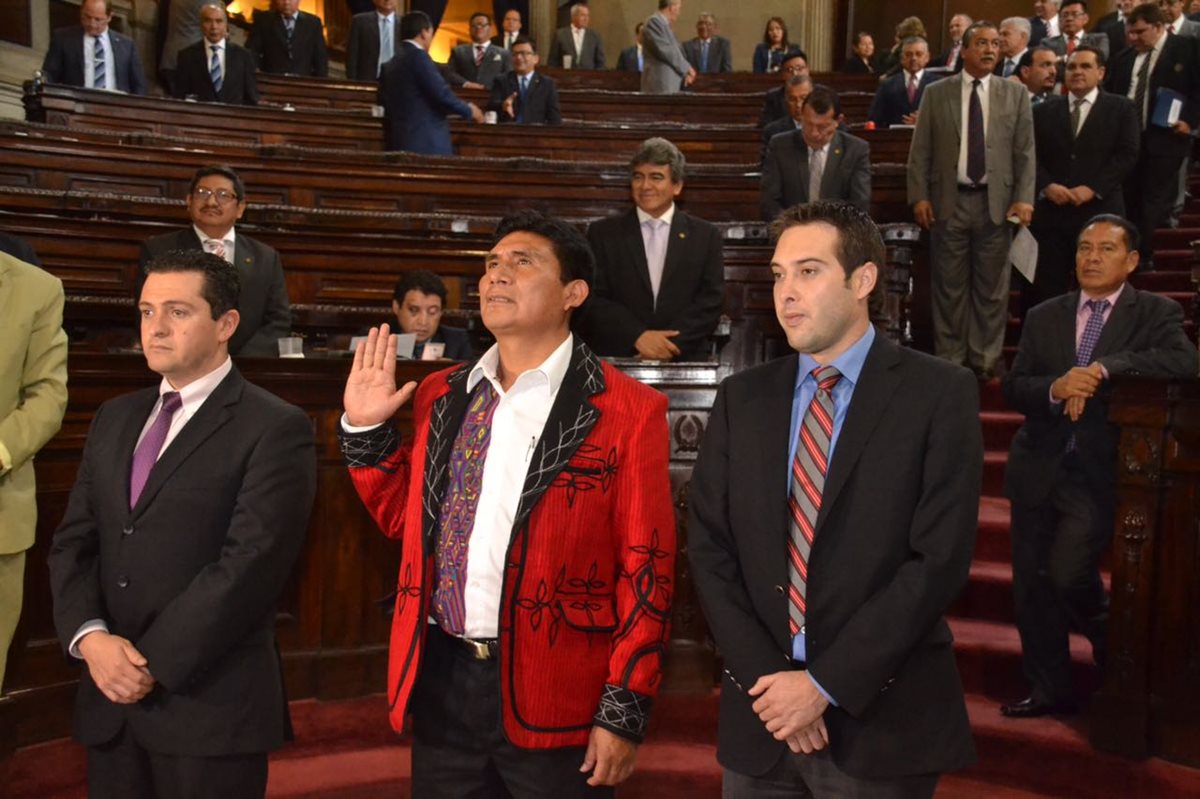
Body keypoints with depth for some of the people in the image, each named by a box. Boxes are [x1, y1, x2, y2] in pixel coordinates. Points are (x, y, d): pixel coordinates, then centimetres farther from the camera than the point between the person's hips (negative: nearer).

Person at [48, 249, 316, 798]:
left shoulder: (275, 429, -10)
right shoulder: (114, 418, 12)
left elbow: (248, 566, -17)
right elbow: (73, 542, 8)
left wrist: (153, 664, -15)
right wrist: (89, 637, -8)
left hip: (210, 704, -5)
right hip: (109, 699, 6)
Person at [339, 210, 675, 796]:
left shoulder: (628, 411, -9)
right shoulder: (441, 396, 6)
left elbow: (645, 571, -9)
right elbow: (408, 521, 14)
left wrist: (624, 711, -9)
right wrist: (366, 429, 3)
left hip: (553, 695, -4)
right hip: (440, 682, 5)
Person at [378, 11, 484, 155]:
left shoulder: (393, 62, 16)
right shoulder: (418, 55, -9)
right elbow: (442, 94, -15)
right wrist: (469, 110, 0)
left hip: (401, 141, 9)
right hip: (424, 142, -9)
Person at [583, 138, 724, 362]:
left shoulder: (705, 235, 10)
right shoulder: (602, 233, 10)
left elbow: (711, 300, 4)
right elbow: (592, 297, 2)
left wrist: (670, 345, -9)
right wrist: (637, 336, -11)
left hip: (684, 361, 0)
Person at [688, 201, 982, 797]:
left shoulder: (940, 395, -7)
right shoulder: (742, 398, 3)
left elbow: (939, 560, -13)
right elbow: (708, 546, 0)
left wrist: (826, 683, -14)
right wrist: (765, 678, -10)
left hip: (881, 718, -3)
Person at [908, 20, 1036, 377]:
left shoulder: (1015, 94, 8)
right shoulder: (936, 93, 6)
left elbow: (1025, 152, 5)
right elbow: (920, 151, 4)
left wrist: (1023, 198, -5)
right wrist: (919, 196, -6)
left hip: (996, 203, 1)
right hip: (949, 202, -1)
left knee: (991, 288, 5)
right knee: (949, 287, 4)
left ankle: (985, 361, 14)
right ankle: (949, 360, 13)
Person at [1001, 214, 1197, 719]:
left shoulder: (1156, 313, 2)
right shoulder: (1043, 317, 10)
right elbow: (1012, 389, 3)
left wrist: (1103, 369, -24)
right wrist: (1056, 389, -17)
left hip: (1099, 472, -4)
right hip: (1040, 468, 4)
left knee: (1067, 573, -14)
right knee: (1031, 583, 8)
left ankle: (1116, 655, 20)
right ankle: (1049, 689, 27)